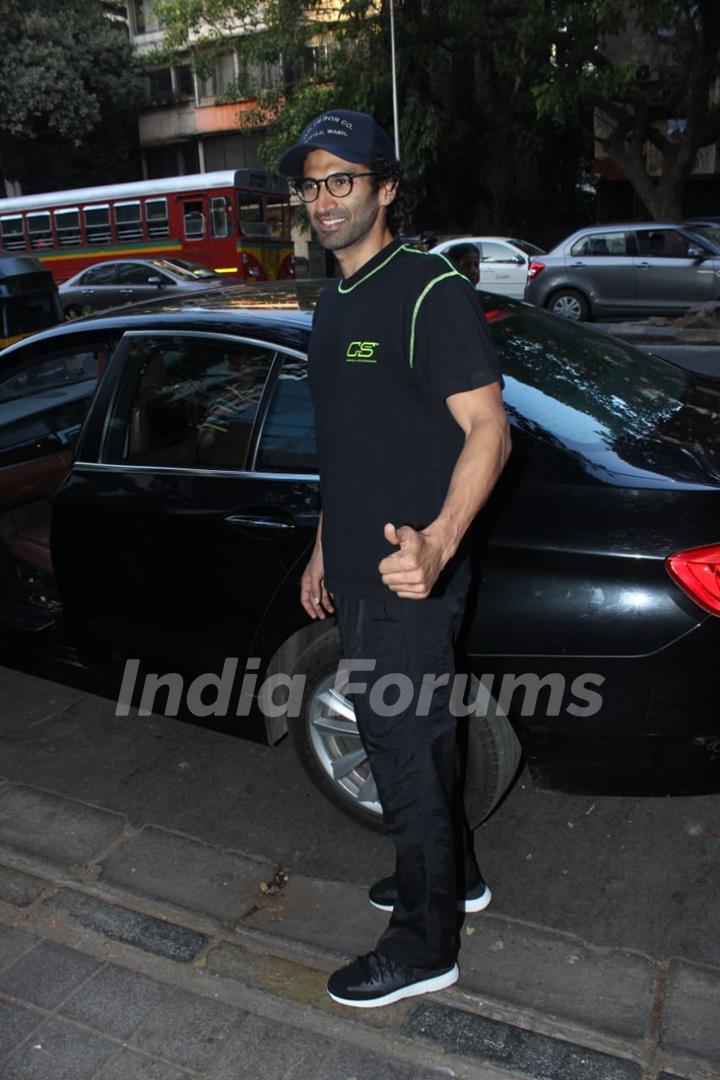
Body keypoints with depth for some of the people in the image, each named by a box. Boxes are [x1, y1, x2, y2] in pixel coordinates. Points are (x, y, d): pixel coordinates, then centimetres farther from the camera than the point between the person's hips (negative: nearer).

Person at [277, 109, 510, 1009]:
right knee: (411, 738, 22)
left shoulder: (432, 291, -14)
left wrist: (438, 542, -36)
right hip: (359, 575, 9)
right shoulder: (333, 308, 14)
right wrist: (324, 551, 21)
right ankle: (455, 877, 44)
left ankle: (424, 948, 24)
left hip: (408, 579, -9)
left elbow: (488, 433, -20)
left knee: (406, 751, 3)